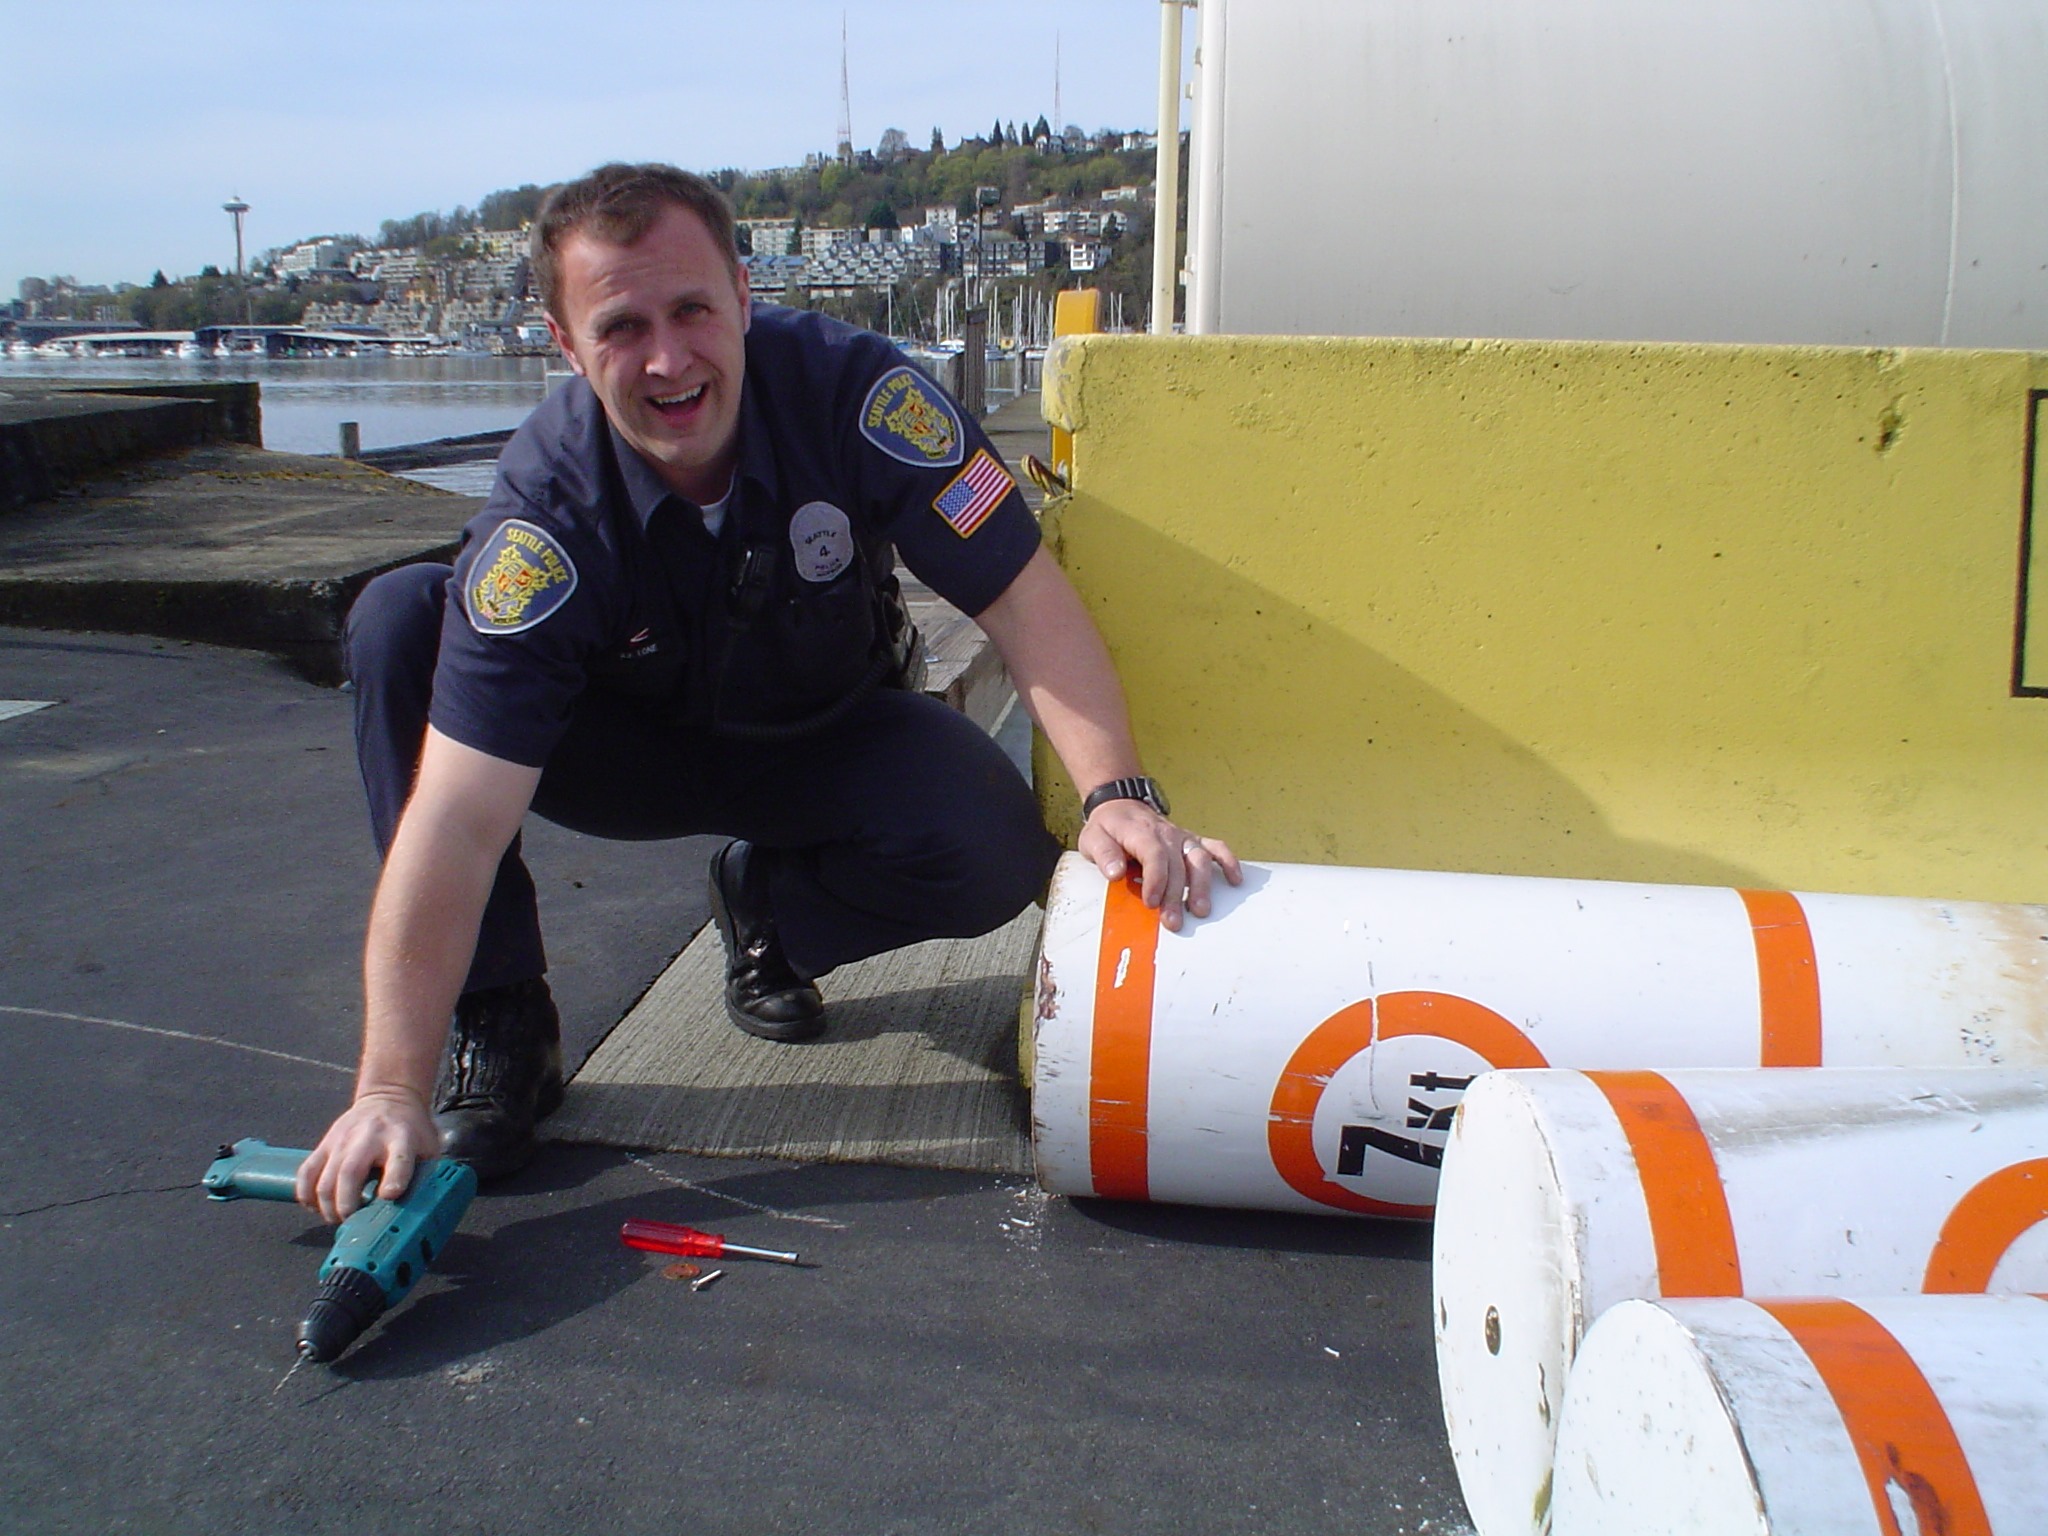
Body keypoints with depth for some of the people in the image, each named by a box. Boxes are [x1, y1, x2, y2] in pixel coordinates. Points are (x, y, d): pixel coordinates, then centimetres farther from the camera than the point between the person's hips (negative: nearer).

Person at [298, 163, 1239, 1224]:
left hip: (829, 734, 1)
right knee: (399, 622, -25)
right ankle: (497, 1026, -11)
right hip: (631, 746, -1)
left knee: (995, 853, -29)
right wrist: (393, 1092, -40)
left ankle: (769, 904, 7)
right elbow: (458, 822, -34)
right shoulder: (541, 518, -29)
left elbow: (1023, 599, -25)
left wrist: (1120, 795, -39)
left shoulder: (853, 389, -27)